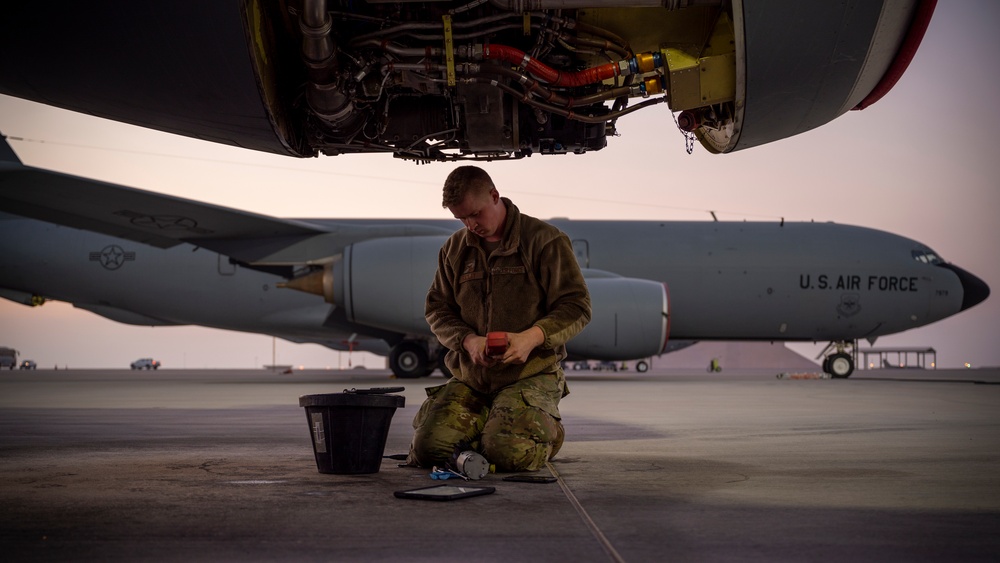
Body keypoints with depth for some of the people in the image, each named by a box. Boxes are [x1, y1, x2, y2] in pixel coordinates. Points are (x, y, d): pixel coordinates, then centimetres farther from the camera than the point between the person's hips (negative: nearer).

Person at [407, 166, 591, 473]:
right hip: (469, 378, 4)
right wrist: (468, 340, -9)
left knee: (508, 453, -26)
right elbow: (437, 309, 13)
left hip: (530, 374, -4)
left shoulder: (545, 240, -4)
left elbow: (577, 306, -6)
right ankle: (488, 420, 18)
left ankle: (546, 427, 11)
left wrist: (532, 337, -22)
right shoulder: (454, 249, 11)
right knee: (429, 447, -14)